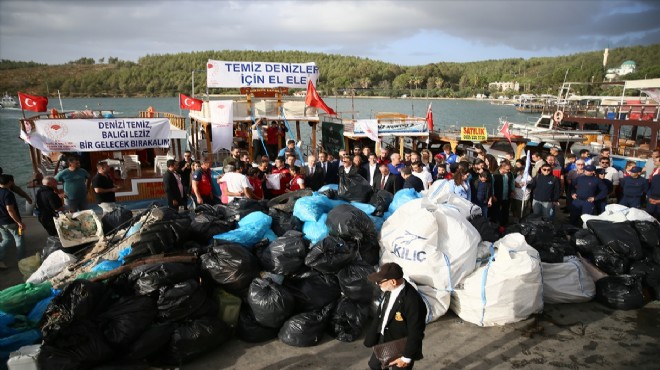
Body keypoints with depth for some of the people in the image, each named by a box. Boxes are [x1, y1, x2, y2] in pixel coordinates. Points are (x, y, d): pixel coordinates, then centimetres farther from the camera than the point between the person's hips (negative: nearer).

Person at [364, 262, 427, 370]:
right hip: (384, 342, 8)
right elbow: (380, 314, 5)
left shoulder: (413, 300, -34)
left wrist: (407, 358, -18)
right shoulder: (389, 290, -10)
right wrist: (371, 338, 10)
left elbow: (416, 333, -26)